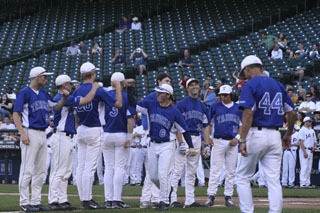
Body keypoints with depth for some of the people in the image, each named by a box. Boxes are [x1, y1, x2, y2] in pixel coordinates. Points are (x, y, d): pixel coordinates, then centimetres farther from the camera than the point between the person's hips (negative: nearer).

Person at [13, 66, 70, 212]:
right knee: (27, 170, -7)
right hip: (30, 134, -8)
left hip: (42, 134, 8)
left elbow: (56, 107, 23)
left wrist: (64, 97, 3)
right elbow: (16, 115, -10)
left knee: (40, 171, 10)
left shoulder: (44, 93, 14)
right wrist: (22, 133, -20)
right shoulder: (24, 93, -7)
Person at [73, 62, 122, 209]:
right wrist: (118, 87, 2)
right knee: (90, 167, -6)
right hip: (94, 131, -6)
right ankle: (87, 200, -6)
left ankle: (84, 199, 11)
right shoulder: (97, 90, -12)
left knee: (81, 166, 7)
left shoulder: (77, 91, 6)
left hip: (81, 131, 6)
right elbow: (118, 104, -9)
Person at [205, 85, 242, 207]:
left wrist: (237, 138, -4)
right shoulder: (215, 107, 4)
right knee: (215, 170, -5)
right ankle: (211, 196, -4)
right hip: (218, 141, -2)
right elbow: (208, 123, 6)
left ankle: (228, 197, 10)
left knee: (231, 171, 4)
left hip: (232, 143, 2)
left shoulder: (238, 108, 8)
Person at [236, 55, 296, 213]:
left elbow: (248, 113, -18)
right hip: (275, 136, 5)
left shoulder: (250, 85, -6)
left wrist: (242, 140, -21)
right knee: (274, 180, 3)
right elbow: (292, 113, 13)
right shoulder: (278, 85, 12)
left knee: (242, 177, 6)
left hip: (256, 134, -5)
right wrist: (288, 134, 27)